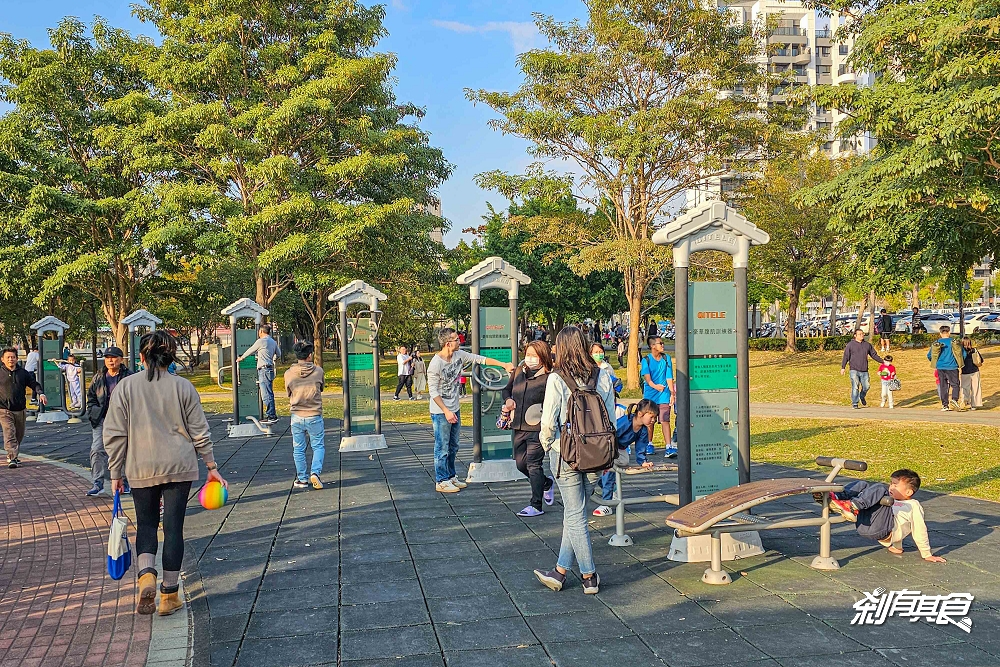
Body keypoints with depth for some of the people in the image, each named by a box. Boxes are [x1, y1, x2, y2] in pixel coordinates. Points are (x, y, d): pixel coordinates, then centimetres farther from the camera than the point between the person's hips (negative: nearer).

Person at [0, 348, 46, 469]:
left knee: (19, 435, 13)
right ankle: (12, 458, -19)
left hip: (20, 410, 4)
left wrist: (41, 393, -5)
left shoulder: (23, 373, 8)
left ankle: (12, 456, 31)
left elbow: (34, 383, 13)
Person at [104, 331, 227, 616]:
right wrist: (212, 466, 8)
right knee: (173, 527, 6)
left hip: (141, 469, 0)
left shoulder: (126, 386, -3)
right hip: (179, 467, 0)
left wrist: (116, 473, 7)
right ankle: (169, 595, 11)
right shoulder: (183, 387, -3)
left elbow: (114, 434, -2)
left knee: (146, 523, 17)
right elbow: (200, 432, 0)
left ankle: (146, 575, -7)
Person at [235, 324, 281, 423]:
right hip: (270, 369, 9)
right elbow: (278, 354, 25)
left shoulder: (260, 341, -9)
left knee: (266, 395, -9)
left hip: (264, 370, -9)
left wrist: (241, 358, 18)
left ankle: (271, 416, -10)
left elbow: (250, 351, 2)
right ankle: (272, 415, 14)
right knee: (269, 394, 12)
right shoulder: (273, 342, 15)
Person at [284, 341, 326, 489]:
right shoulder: (318, 371, -7)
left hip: (296, 417, 1)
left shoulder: (288, 374, -5)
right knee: (318, 446, 11)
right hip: (314, 416, -1)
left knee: (298, 449, 13)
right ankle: (315, 472, -7)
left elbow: (289, 393, 9)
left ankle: (302, 479, 17)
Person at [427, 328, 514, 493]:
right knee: (442, 448, 0)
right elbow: (433, 391, -18)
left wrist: (504, 364, 2)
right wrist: (446, 411, -21)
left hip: (455, 410, 8)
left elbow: (481, 359, 7)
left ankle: (451, 476, 30)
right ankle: (441, 481, 11)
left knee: (453, 447, 17)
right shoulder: (435, 364, -21)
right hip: (440, 412, -8)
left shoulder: (459, 355, -1)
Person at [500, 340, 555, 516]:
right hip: (519, 427, 7)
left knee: (533, 464, -5)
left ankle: (536, 505, 7)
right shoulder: (519, 371, 8)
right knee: (521, 464, 13)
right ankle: (546, 483, 40)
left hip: (538, 428, -7)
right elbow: (507, 389, 23)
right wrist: (508, 400, 5)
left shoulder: (549, 378, -12)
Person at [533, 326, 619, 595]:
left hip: (566, 453, -4)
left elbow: (548, 421, -11)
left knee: (575, 515, 7)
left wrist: (547, 445, 8)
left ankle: (589, 576, 13)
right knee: (574, 513, 15)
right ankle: (560, 570, 23)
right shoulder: (602, 376, 1)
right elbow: (611, 417, 5)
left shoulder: (556, 379, -11)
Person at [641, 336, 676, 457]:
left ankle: (669, 447, -14)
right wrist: (654, 386, -34)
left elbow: (669, 377, 5)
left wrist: (672, 393, -2)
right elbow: (646, 376, -15)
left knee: (665, 420, -8)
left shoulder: (666, 358, 6)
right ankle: (649, 445, 26)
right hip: (650, 394, 0)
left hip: (664, 394, 0)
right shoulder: (646, 360, -1)